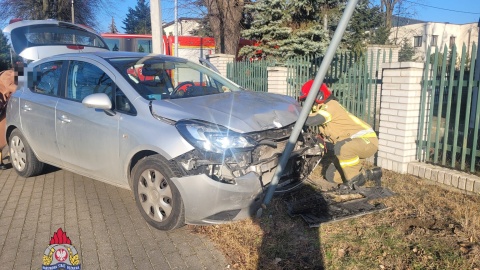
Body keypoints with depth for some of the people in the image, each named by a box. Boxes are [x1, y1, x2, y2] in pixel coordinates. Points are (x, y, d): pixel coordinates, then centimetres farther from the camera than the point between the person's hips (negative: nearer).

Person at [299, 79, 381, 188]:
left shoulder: (330, 106, -21)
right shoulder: (321, 109, 10)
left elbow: (309, 121, -34)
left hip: (367, 140, -10)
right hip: (353, 144, 10)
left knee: (341, 147, -40)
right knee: (331, 175, 8)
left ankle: (354, 179, -17)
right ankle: (369, 174, 19)